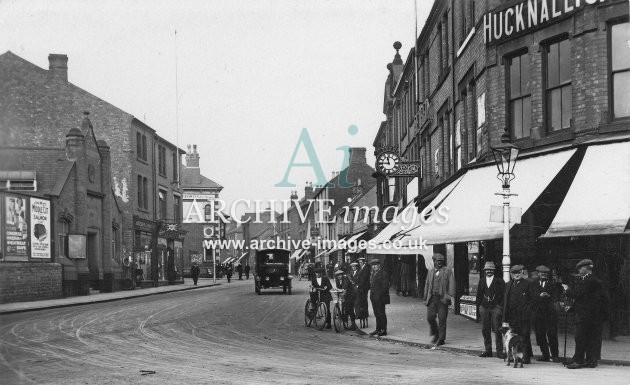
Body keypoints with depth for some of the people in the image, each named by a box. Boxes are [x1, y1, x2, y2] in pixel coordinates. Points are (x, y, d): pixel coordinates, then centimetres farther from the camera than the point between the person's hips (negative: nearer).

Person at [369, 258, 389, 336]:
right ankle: (378, 329, 17)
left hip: (380, 298, -8)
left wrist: (379, 295, -17)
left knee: (381, 314, -4)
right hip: (374, 298, 8)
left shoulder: (383, 274, -10)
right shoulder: (372, 274, 16)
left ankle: (384, 330, 1)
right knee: (377, 314, 11)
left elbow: (385, 286, -14)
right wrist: (371, 295, 9)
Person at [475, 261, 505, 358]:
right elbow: (479, 295, 16)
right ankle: (488, 350, 13)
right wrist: (479, 305, 6)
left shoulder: (499, 281, 2)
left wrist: (500, 306, -8)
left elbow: (503, 294, 0)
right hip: (484, 307, 4)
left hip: (496, 307, -4)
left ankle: (499, 351, -2)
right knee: (485, 330, 5)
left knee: (497, 330, -6)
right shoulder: (481, 281, 14)